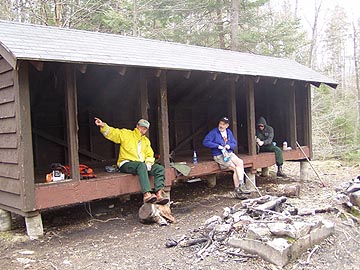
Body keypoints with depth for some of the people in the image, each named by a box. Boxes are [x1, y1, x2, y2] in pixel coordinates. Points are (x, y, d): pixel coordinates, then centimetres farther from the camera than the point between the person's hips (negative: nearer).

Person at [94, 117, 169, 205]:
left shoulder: (146, 141, 25)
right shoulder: (126, 134, 9)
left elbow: (150, 155, 18)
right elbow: (112, 133, -3)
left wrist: (148, 163, -4)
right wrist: (103, 126, -23)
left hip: (141, 164, 6)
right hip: (126, 164, -6)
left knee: (160, 168, -16)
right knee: (141, 165, -38)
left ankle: (159, 194, -32)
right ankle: (147, 194, -49)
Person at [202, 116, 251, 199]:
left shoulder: (229, 132, 13)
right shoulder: (213, 132, -7)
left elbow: (234, 143, 16)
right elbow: (205, 142, -16)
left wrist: (229, 145, -9)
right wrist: (218, 146, -20)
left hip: (229, 153, 6)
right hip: (219, 156, -6)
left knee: (240, 162, -23)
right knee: (235, 168, -21)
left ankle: (241, 185, -23)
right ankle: (238, 189, -10)